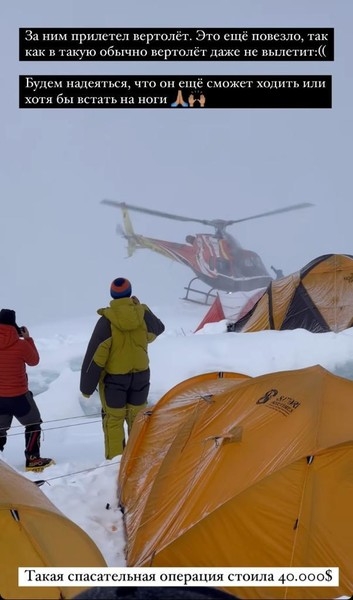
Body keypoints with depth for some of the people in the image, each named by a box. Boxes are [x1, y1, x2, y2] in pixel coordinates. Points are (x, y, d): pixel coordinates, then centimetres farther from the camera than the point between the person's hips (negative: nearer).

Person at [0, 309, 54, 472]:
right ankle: (32, 460, 13)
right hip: (18, 395, -4)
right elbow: (34, 361, 1)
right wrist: (28, 339, 7)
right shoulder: (21, 344, -16)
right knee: (33, 424, 14)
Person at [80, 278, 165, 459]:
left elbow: (94, 356, -14)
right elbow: (159, 328, 17)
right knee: (137, 418, 15)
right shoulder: (143, 315, -8)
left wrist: (86, 387, -6)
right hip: (140, 375, 3)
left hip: (113, 378, -3)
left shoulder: (106, 321, -15)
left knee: (113, 419, 9)